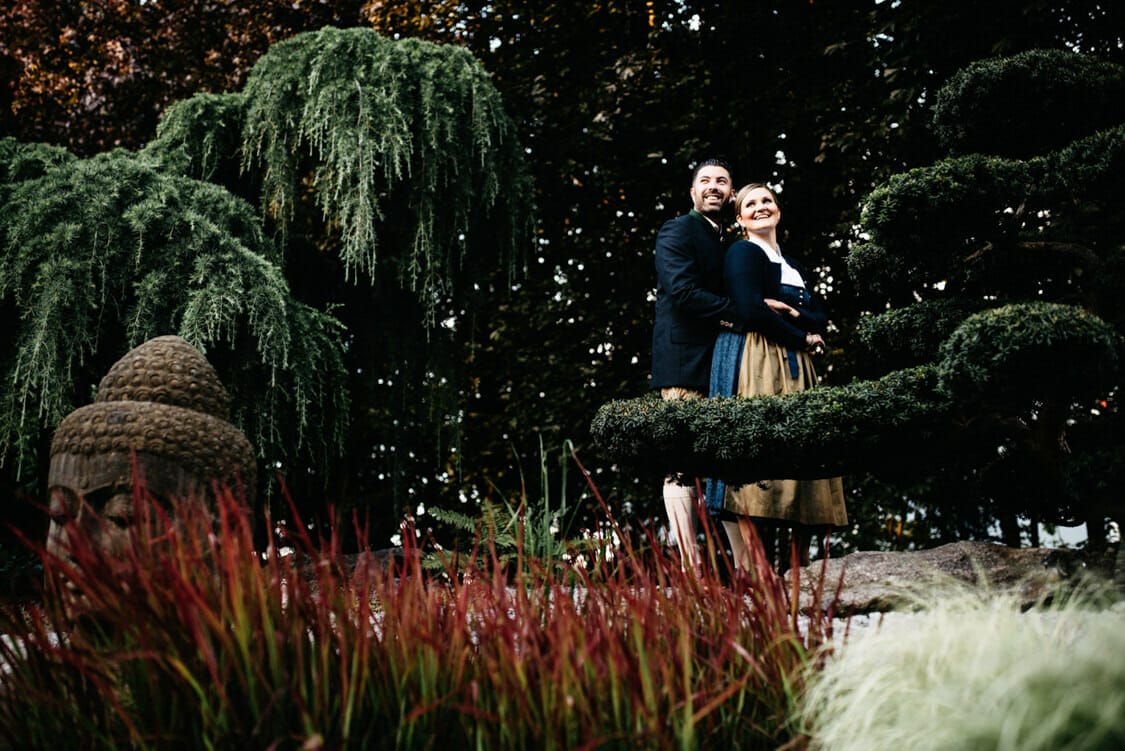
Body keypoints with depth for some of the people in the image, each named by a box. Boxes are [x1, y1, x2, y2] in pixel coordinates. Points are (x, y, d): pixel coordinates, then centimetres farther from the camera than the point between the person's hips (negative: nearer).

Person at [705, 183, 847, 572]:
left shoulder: (793, 265, 26)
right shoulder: (742, 252, 2)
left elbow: (822, 317, 15)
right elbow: (751, 311, -12)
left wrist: (794, 312, -7)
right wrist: (803, 339, -5)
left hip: (795, 366, 8)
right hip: (755, 362, -8)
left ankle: (798, 562, 0)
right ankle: (753, 565, -20)